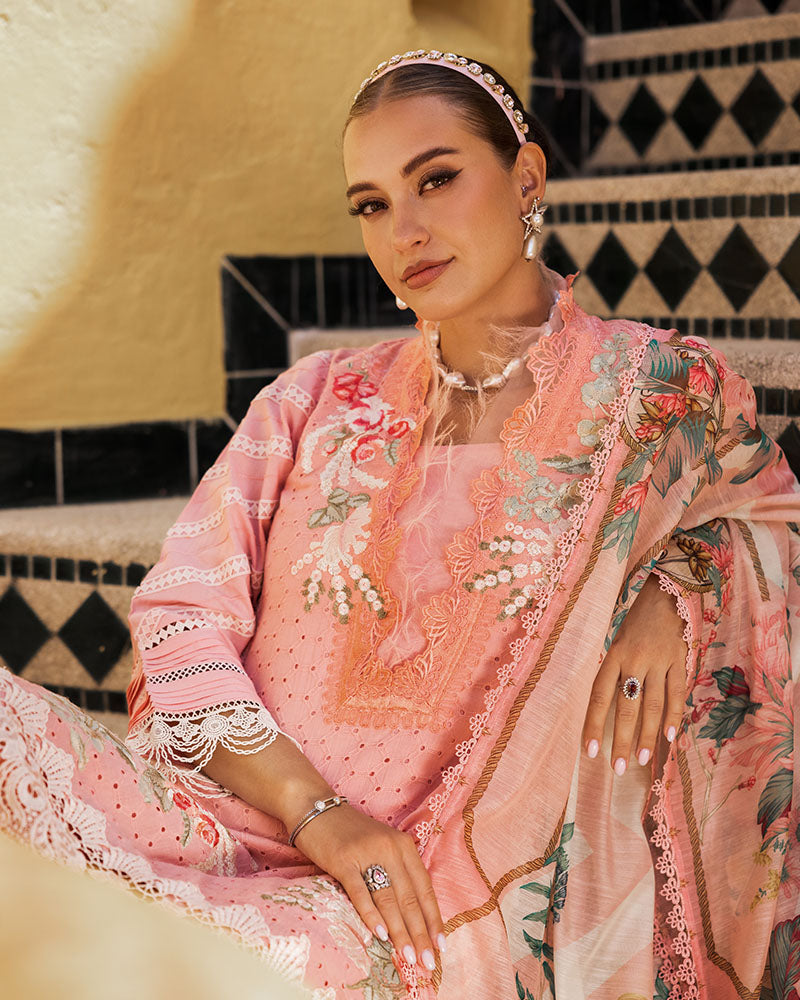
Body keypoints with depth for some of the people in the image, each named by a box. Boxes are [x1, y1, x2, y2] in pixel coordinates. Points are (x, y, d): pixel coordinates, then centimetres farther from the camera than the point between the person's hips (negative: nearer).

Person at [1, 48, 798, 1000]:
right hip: (242, 809, 3)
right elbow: (182, 610, 2)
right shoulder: (318, 401, 9)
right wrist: (313, 807, -14)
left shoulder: (664, 393, 4)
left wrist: (676, 590, -4)